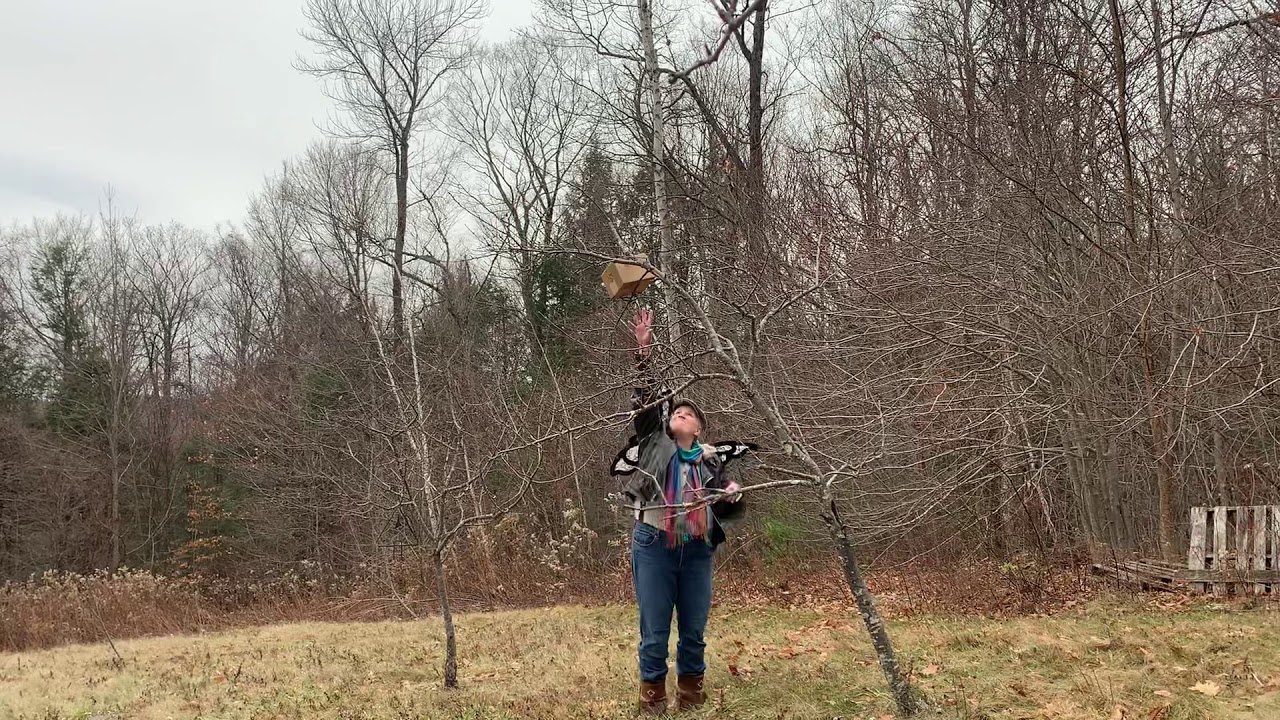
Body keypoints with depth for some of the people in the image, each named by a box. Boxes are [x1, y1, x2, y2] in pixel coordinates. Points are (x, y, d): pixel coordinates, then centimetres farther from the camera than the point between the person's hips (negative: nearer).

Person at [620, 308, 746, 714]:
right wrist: (644, 350, -10)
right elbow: (645, 400, -3)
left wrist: (733, 496, -10)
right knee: (654, 635, 0)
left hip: (697, 551, 2)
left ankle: (692, 701, 23)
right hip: (654, 546, -2)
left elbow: (726, 511, 13)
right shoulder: (654, 442, 7)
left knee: (694, 633, 8)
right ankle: (652, 704, 12)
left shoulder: (711, 461, 10)